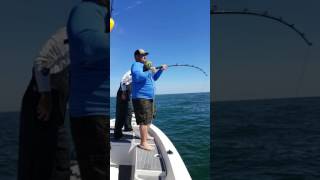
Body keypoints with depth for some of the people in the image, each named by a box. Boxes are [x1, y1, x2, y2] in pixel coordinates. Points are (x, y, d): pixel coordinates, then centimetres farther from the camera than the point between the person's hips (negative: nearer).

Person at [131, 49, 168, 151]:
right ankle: (143, 143, -9)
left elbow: (154, 78, 28)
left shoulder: (145, 66, 21)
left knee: (148, 119, 21)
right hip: (141, 97, -11)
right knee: (144, 120, -13)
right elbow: (137, 77, -29)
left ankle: (145, 135, 36)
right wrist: (150, 71, -22)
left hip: (149, 97, 11)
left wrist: (161, 70, 17)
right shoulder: (136, 65, -9)